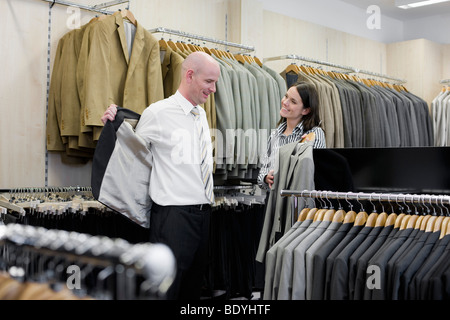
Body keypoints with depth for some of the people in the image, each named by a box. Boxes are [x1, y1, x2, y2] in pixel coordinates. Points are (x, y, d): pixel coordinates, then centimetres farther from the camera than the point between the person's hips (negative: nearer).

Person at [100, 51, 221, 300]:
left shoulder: (201, 114, 13)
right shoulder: (158, 113, -8)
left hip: (203, 211, 7)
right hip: (174, 212, -7)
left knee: (193, 285, 16)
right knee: (166, 287, -4)